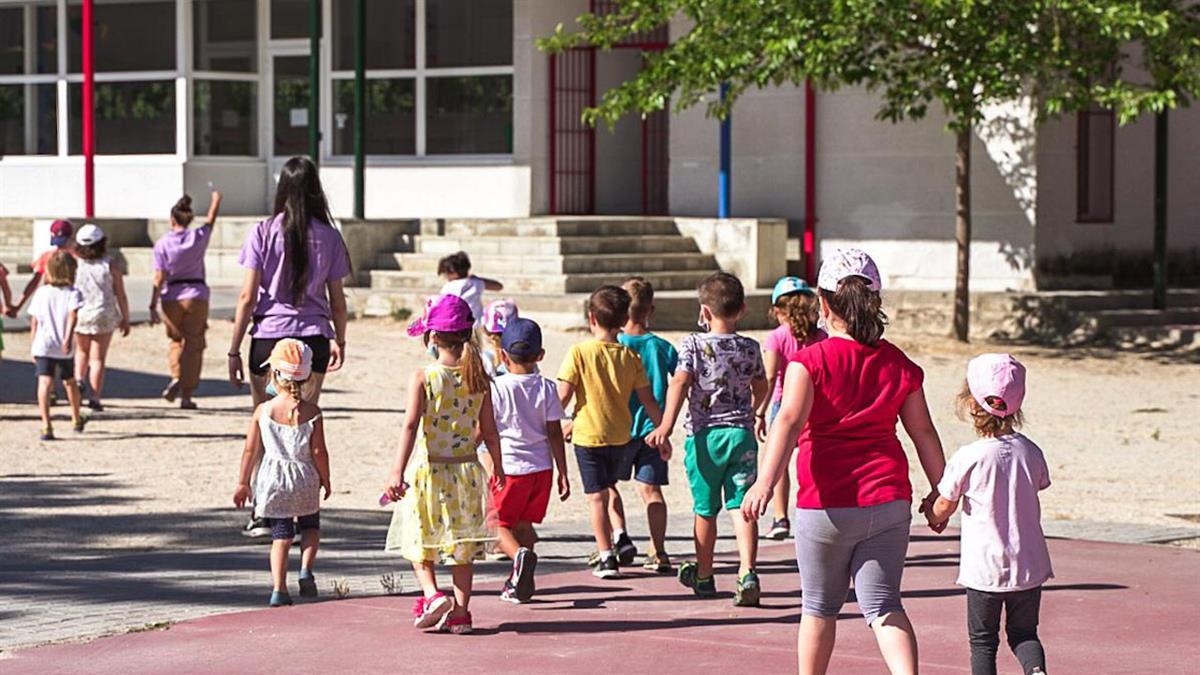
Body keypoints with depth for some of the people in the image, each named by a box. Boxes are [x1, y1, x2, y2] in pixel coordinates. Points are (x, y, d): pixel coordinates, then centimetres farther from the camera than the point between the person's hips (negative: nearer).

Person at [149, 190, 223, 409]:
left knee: (176, 340, 21)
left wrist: (153, 306, -3)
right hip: (196, 295, 0)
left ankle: (176, 378, -3)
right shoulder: (199, 237, -3)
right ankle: (187, 395, 4)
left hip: (171, 297, 0)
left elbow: (159, 278, -8)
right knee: (193, 344, 7)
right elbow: (212, 218, 17)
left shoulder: (162, 244, -6)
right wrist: (216, 199, 36)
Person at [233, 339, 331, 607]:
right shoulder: (312, 413, -10)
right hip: (305, 482, 0)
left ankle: (279, 588, -4)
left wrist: (243, 483, 7)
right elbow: (319, 452, -8)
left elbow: (251, 450, -2)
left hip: (273, 482, 0)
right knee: (310, 526, 22)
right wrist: (325, 480, 7)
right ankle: (306, 569, -1)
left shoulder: (263, 411, -7)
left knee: (281, 535, 8)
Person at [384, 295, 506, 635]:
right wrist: (498, 468, 16)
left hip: (427, 469, -3)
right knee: (462, 543, 13)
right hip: (467, 470, 3)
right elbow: (489, 430, 2)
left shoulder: (422, 377, -11)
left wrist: (398, 472, -21)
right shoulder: (479, 379, -2)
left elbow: (411, 426, -18)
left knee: (419, 540, 14)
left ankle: (433, 595, -5)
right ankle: (460, 612, 13)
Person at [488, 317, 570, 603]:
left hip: (509, 466, -4)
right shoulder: (546, 388, 0)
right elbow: (555, 433, 2)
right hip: (541, 466, 4)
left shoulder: (496, 387, -9)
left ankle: (520, 554, -25)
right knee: (523, 523, 19)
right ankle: (520, 582, 21)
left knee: (498, 524, 5)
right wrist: (562, 473, 7)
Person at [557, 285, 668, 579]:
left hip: (588, 435, -4)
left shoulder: (579, 352, -12)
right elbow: (648, 400, 1)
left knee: (596, 496, 0)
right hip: (620, 435, 4)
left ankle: (606, 557, -4)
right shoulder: (630, 357, -2)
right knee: (606, 488, 26)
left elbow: (563, 395, -14)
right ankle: (620, 537, 21)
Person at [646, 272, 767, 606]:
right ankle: (747, 572, -21)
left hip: (704, 435, -2)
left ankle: (704, 577, 27)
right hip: (741, 432, 2)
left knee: (705, 509, 12)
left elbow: (680, 382, -17)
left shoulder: (693, 344, -4)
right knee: (742, 506, -3)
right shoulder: (750, 348, 6)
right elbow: (761, 387, 21)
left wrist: (666, 424, -23)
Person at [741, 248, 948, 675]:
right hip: (888, 502, 3)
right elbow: (924, 433, 9)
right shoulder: (898, 364, 5)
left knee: (819, 607, 14)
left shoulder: (811, 361, -7)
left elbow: (789, 420, -21)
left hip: (826, 507, -3)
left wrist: (766, 481, -31)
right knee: (883, 605, 3)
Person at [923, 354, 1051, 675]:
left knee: (983, 640, 11)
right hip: (1028, 563, 4)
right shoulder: (1030, 452, -2)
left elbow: (945, 507, -5)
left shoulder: (967, 458, -15)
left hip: (984, 567, -4)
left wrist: (932, 514, 20)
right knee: (1023, 633, 15)